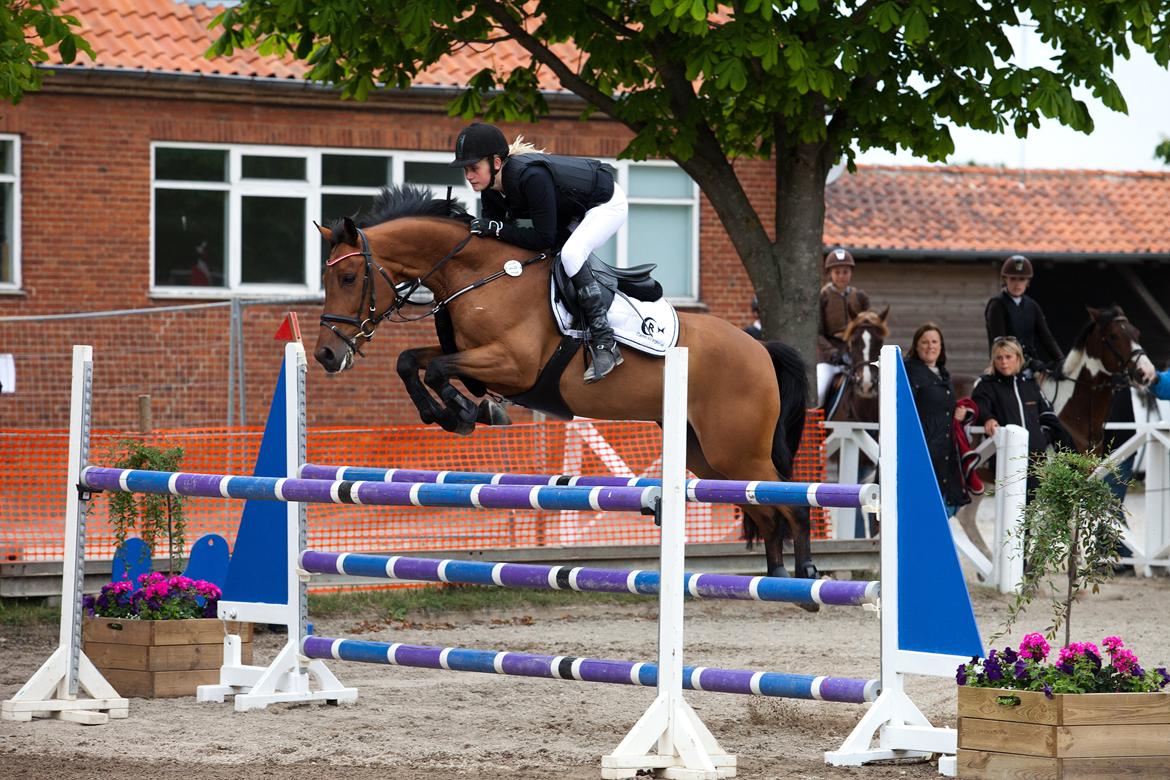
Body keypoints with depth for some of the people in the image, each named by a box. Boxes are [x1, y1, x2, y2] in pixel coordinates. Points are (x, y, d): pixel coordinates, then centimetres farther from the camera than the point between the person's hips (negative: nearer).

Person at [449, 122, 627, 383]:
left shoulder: (531, 176, -39)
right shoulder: (490, 188, -12)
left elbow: (544, 237, -34)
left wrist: (495, 228, -35)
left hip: (607, 203, -9)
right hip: (571, 212, 9)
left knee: (570, 254, -31)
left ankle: (605, 343, -26)